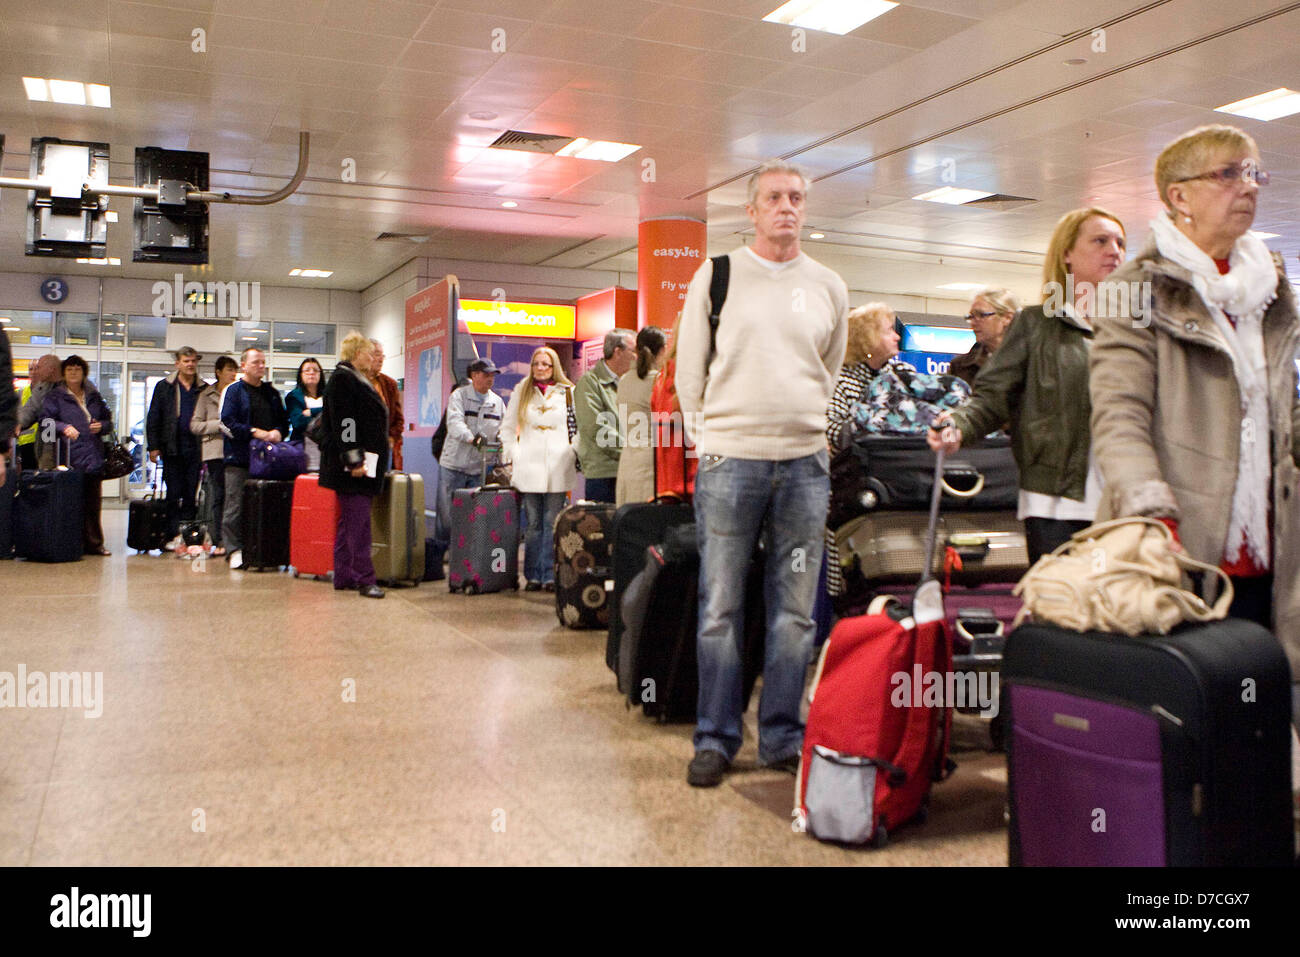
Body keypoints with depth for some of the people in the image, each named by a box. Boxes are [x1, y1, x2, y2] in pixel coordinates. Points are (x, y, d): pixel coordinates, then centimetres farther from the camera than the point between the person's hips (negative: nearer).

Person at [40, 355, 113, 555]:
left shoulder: (94, 396, 18)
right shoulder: (56, 396, 5)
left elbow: (108, 419, 25)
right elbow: (45, 419, -5)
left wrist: (102, 426, 2)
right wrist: (64, 427, -22)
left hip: (94, 456, 4)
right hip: (70, 459, -4)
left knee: (93, 503, 7)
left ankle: (94, 543, 13)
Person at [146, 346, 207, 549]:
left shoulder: (204, 389, 10)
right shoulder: (164, 387, 7)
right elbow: (153, 418, 6)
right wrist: (153, 446, -2)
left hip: (196, 448, 1)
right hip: (172, 448, -1)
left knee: (191, 495, 3)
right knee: (173, 494, 2)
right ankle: (173, 536, 5)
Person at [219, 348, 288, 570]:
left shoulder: (272, 392, 19)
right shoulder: (233, 390, 2)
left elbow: (284, 420, 21)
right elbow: (227, 423, -8)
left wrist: (277, 432, -1)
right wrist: (254, 432, -15)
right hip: (240, 458, -5)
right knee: (236, 505, -5)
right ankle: (234, 550, 0)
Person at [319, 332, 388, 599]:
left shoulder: (358, 380, 20)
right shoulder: (342, 379, -11)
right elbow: (343, 424, -19)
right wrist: (353, 461, -23)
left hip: (365, 463, 10)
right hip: (352, 466, -10)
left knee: (348, 521, 12)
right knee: (358, 520, -9)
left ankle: (343, 577, 17)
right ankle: (364, 579, -8)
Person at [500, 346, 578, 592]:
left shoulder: (568, 393, 7)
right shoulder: (521, 392, 13)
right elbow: (507, 428, 17)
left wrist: (573, 452, -1)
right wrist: (512, 455, 7)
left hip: (557, 468, -1)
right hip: (529, 467, 1)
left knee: (552, 523, -2)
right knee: (533, 523, 4)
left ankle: (550, 575, 3)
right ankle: (533, 575, 8)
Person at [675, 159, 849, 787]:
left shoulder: (828, 287, 13)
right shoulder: (716, 274, 6)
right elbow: (689, 369, 8)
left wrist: (809, 433, 15)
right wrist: (710, 440, 5)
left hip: (805, 463, 3)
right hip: (729, 459, -2)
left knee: (795, 609, 5)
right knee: (720, 606, 0)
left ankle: (782, 738, 17)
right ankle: (715, 738, 11)